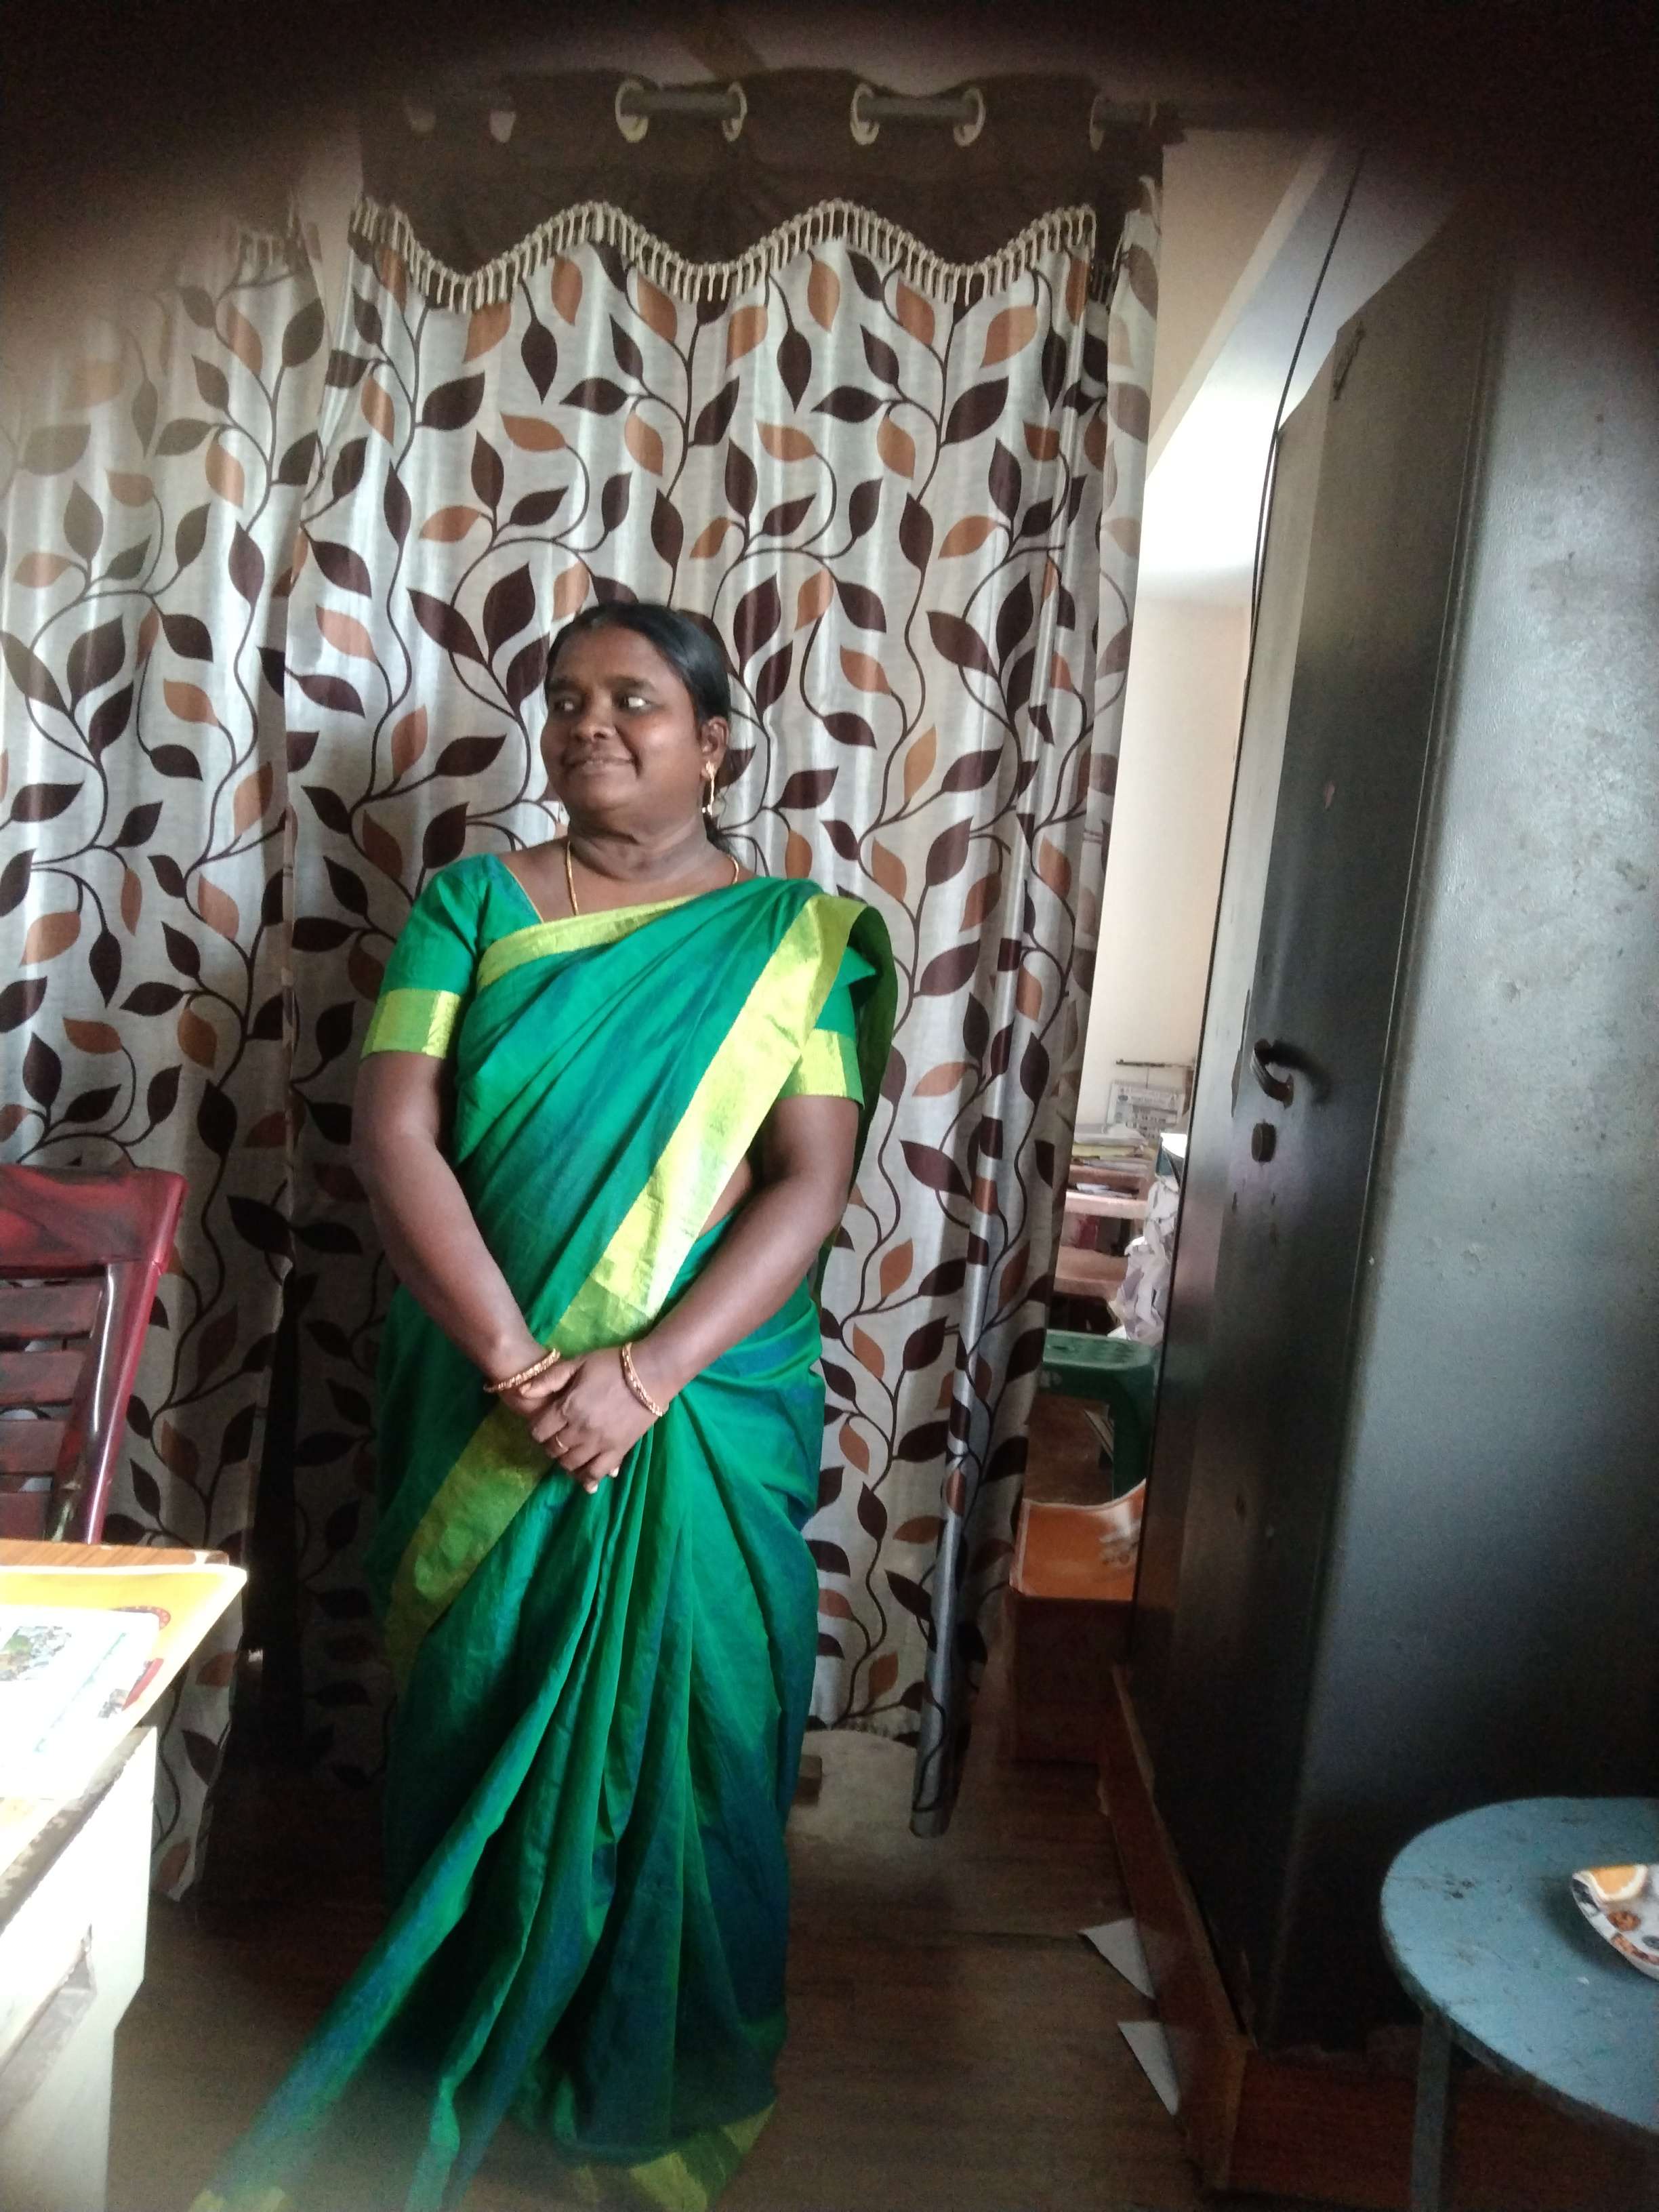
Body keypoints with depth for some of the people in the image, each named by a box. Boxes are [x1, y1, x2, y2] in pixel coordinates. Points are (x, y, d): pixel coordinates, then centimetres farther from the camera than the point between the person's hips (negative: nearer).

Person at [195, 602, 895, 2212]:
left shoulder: (791, 936, -1)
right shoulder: (473, 903, 1)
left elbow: (811, 1184, -9)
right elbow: (394, 1134, -9)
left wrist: (642, 1374, -19)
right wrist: (518, 1364, -18)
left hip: (704, 1418, -1)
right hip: (483, 1409, 1)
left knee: (673, 1740, 11)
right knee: (475, 1725, 15)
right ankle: (459, 2062, 42)